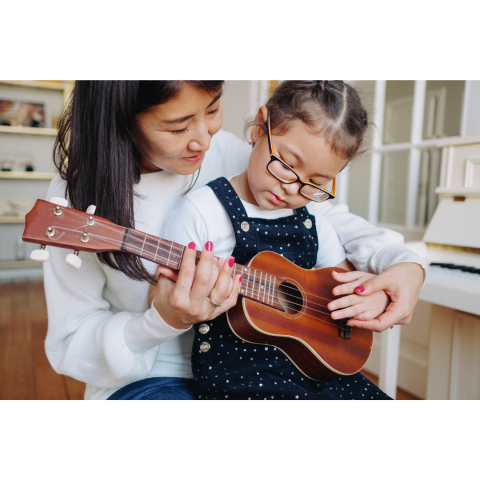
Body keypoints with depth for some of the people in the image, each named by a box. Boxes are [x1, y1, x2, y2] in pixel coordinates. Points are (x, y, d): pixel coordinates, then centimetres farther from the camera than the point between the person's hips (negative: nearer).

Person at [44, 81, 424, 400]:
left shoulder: (227, 153, -6)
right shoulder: (78, 192, -14)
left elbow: (330, 218, 5)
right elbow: (70, 346, -11)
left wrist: (404, 264, -11)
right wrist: (165, 321, -29)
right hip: (145, 380, -2)